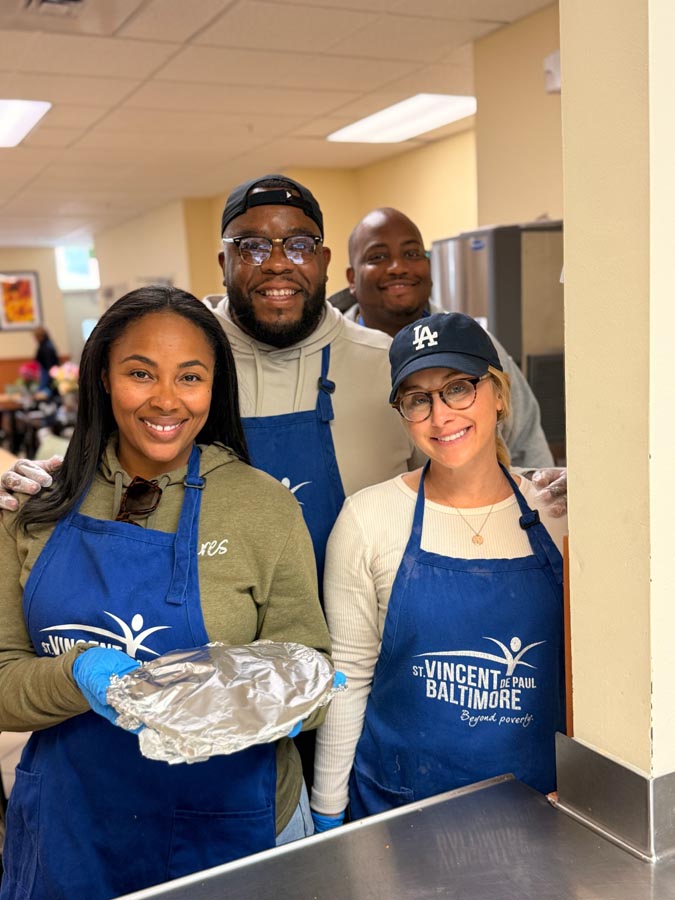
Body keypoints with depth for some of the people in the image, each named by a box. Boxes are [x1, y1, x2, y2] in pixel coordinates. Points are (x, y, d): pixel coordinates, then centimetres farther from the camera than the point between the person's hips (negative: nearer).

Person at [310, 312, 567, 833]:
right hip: (399, 803, -1)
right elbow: (348, 675, -5)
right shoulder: (369, 518, -10)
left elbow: (578, 664, 5)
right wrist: (328, 810, -2)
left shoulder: (554, 513, -5)